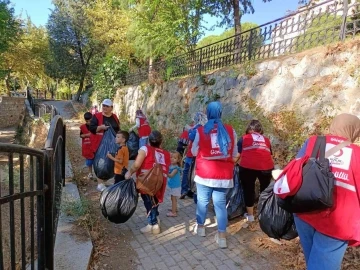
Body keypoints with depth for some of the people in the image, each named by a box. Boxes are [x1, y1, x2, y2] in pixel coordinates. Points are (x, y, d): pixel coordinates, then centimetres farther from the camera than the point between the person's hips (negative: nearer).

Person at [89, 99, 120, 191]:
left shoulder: (114, 117, 9)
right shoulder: (96, 116, -6)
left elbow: (118, 129, 18)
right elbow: (91, 128, -12)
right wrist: (101, 127, -26)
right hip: (100, 144, -5)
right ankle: (100, 183, 6)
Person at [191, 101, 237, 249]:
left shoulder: (201, 131, -6)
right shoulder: (230, 130, -1)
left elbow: (194, 152, 4)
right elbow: (234, 154, 6)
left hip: (205, 173, -1)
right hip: (224, 175, 1)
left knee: (202, 200, 15)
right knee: (221, 203, 9)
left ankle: (200, 227, 33)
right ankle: (222, 236, 14)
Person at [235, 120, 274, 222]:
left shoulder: (244, 138, 16)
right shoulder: (266, 140, 24)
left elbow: (238, 155, 13)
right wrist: (272, 167, 41)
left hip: (248, 167, -2)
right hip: (266, 167, 3)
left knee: (248, 190, 13)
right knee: (265, 190, 20)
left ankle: (250, 215, 23)